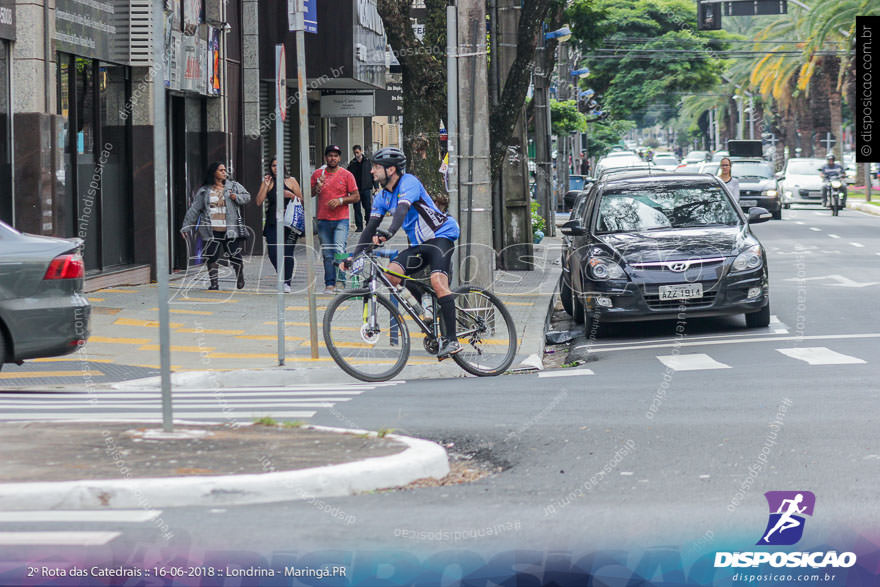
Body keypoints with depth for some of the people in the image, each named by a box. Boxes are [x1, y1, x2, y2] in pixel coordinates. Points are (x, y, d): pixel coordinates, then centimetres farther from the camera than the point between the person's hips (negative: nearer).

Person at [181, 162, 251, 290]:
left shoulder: (234, 186, 9)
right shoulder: (204, 191, 7)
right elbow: (194, 210, 8)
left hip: (230, 230, 0)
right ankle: (214, 283, 8)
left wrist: (237, 197, -11)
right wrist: (186, 226, 4)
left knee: (235, 255, -1)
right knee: (212, 257, -2)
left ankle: (240, 277, 25)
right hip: (212, 231, 0)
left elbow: (247, 197, 11)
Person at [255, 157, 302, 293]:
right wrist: (266, 186, -5)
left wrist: (291, 196, -11)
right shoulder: (267, 183, 11)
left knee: (287, 253, -6)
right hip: (273, 223, 2)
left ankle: (287, 282, 2)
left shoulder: (291, 181, 8)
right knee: (273, 253, -6)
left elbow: (301, 200, 9)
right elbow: (259, 202, 1)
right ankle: (283, 275, 18)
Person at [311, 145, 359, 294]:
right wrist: (317, 187, -7)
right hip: (323, 220, 3)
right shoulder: (318, 174, 7)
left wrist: (340, 200, -13)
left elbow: (356, 197, 2)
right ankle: (329, 284, 12)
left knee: (339, 251, -16)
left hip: (341, 220, -3)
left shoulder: (346, 175, 0)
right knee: (327, 255, 6)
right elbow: (310, 194, 13)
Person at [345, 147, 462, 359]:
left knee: (438, 282, -26)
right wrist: (354, 256, -2)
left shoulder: (408, 183, -16)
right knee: (391, 273, -14)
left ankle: (451, 340, -27)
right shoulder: (383, 196, 8)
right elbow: (371, 227, 7)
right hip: (419, 244, 8)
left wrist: (388, 233, -50)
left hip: (441, 236, -8)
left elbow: (403, 209, -33)